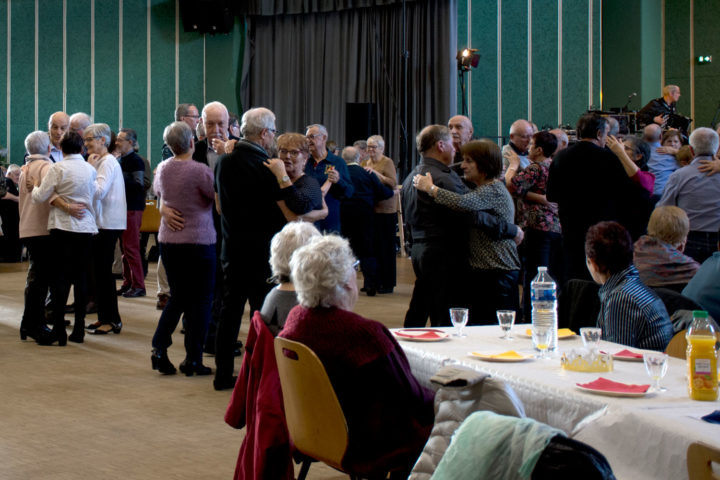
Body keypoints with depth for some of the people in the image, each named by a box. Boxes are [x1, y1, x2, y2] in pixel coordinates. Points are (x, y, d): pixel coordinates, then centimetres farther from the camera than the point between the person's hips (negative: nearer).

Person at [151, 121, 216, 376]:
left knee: (177, 295, 17)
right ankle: (193, 359, 5)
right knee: (200, 298, 4)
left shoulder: (163, 169, 3)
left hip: (168, 239, 6)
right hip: (199, 240, -6)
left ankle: (159, 348, 5)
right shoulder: (200, 170, -17)